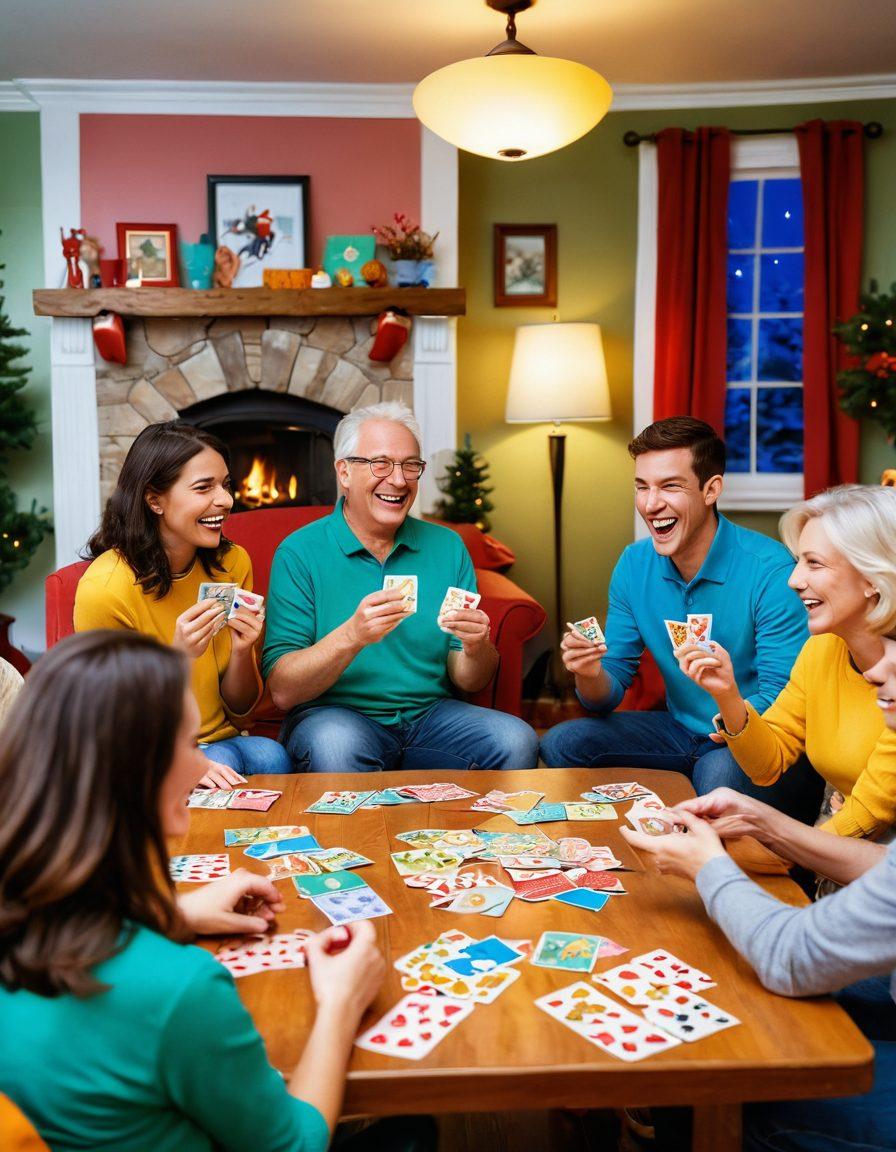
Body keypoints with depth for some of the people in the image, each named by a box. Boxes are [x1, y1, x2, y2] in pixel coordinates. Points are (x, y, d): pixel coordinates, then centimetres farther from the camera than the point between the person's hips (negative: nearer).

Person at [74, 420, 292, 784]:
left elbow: (240, 710, 5)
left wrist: (242, 651, -17)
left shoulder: (232, 563, -1)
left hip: (222, 740, 5)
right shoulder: (103, 587, -18)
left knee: (270, 755, -27)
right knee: (223, 760, -33)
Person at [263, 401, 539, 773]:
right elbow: (282, 692, -13)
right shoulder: (300, 553, -5)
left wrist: (476, 648, -18)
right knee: (336, 744, -36)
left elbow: (468, 683, 5)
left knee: (516, 740, -23)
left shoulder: (447, 547, 7)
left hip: (430, 714, 4)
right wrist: (353, 636, -28)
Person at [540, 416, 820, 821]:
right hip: (682, 731, 6)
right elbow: (609, 694, 1)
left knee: (720, 773, -37)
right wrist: (591, 675, -23)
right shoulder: (633, 566, -1)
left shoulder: (769, 570, -20)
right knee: (561, 743, -9)